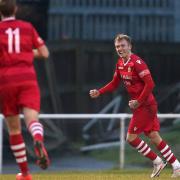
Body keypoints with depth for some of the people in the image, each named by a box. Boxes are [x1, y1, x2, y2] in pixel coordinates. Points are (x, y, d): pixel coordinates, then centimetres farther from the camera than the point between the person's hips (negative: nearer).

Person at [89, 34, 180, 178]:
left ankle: (157, 162, 7)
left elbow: (150, 84, -22)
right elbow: (115, 84, 21)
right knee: (154, 136, 9)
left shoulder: (137, 62, -19)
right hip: (139, 105, 9)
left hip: (145, 105, -9)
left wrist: (138, 102, -20)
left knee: (131, 138, -5)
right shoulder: (120, 64, 9)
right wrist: (99, 92, 10)